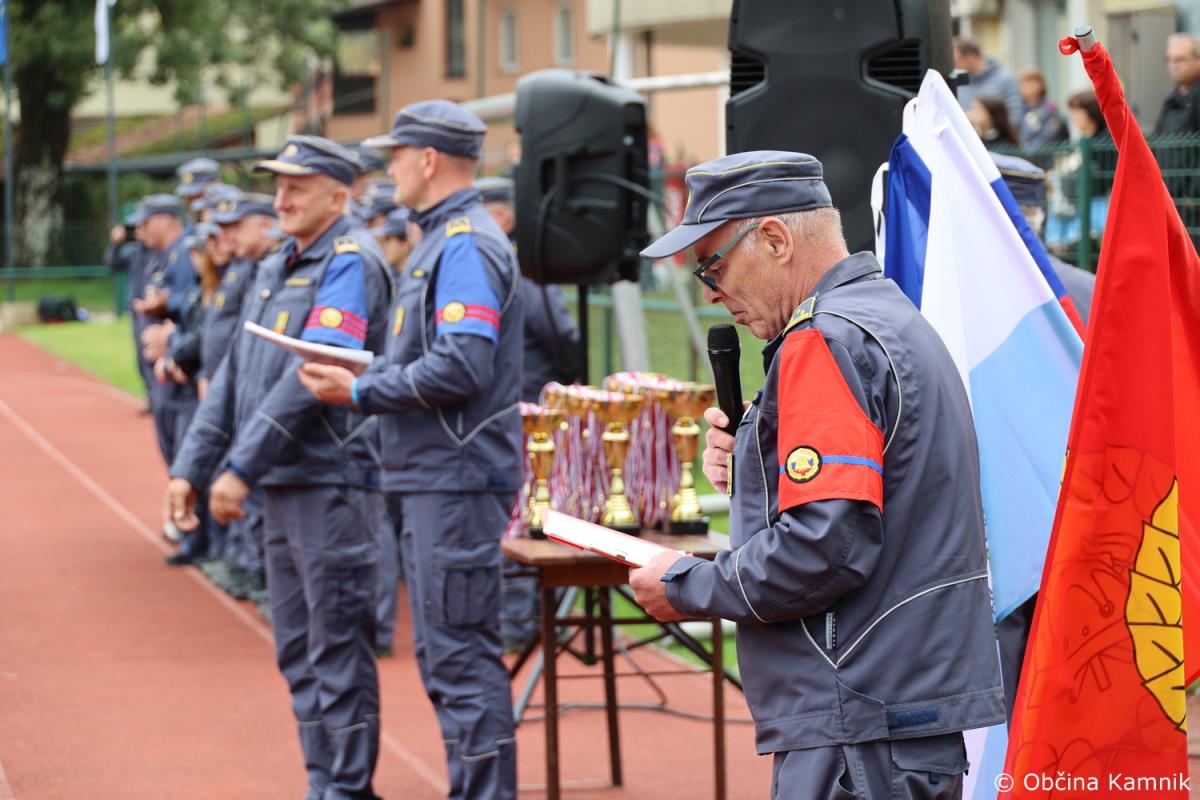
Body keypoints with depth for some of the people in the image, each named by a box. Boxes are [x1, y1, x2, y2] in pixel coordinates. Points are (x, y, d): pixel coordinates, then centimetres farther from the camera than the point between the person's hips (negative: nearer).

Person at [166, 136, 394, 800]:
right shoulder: (275, 268, 17)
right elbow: (234, 375, 19)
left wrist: (241, 466, -22)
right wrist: (191, 465, 12)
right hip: (282, 485, 9)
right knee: (297, 649, 13)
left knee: (337, 646, -4)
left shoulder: (351, 263, -12)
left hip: (333, 483, -9)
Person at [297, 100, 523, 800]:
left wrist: (362, 393, -15)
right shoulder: (441, 239, 18)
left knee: (462, 655, -8)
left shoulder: (466, 245, -15)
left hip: (459, 479, -11)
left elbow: (461, 368, -24)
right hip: (432, 479, 11)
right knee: (444, 655, 15)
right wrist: (361, 379, 9)